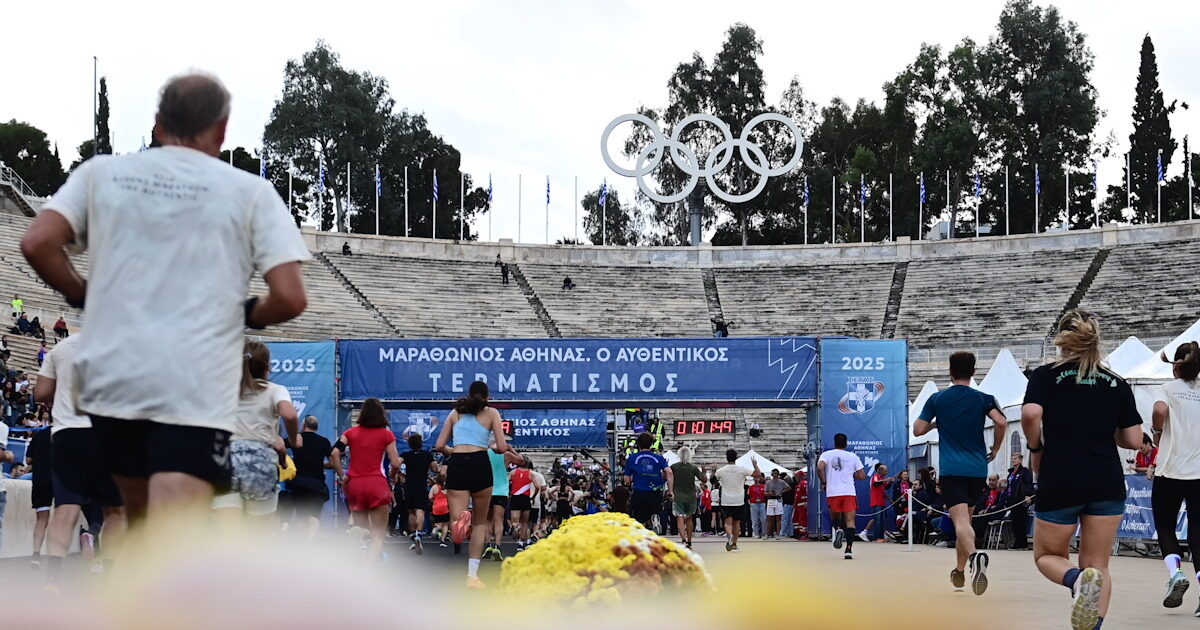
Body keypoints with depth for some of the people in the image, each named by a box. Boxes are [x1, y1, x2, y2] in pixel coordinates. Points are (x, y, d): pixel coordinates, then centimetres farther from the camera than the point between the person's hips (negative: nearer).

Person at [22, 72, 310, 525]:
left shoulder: (101, 172, 10)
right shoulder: (250, 191, 4)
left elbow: (36, 243, -2)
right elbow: (289, 297, -4)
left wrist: (83, 296, 16)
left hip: (112, 374, 4)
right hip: (196, 386, -4)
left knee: (140, 516, 25)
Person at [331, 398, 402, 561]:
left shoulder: (351, 432, 10)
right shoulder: (386, 434, 4)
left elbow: (334, 453, -3)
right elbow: (395, 463, -2)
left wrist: (342, 477, 4)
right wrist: (392, 476, 18)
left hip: (354, 485, 3)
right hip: (377, 484, -3)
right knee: (378, 535, -2)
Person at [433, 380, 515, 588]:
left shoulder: (456, 413, 16)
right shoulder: (491, 413, 8)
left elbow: (440, 446, 14)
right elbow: (502, 447, 1)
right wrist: (496, 447, 24)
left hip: (456, 465, 1)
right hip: (480, 464, -1)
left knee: (456, 520, -1)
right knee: (480, 523, 15)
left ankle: (460, 520, -39)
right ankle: (472, 575, 8)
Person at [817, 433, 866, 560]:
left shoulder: (826, 454, 7)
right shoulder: (853, 456, 10)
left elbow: (820, 467, -12)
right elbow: (862, 476, 7)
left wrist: (824, 482, 1)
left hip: (832, 492, 0)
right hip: (849, 492, 0)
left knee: (834, 518, 22)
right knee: (850, 520, -2)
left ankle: (838, 530, -11)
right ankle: (849, 549, -14)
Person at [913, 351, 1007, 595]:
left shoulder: (937, 399, 5)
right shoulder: (983, 399, 5)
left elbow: (918, 430, 7)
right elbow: (1001, 422, -10)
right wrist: (995, 449, 6)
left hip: (951, 469, -3)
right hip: (978, 469, 3)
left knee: (961, 520, -17)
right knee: (966, 517, 21)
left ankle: (975, 556, -45)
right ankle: (959, 571, 25)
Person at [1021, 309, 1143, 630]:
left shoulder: (1046, 375, 1)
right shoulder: (1117, 383, 9)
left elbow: (1030, 414, -18)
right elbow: (1134, 440, 6)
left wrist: (1036, 448, 0)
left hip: (1060, 481, -2)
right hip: (1107, 482, 2)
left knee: (1048, 555, 15)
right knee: (1098, 566, 10)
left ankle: (1076, 579, -18)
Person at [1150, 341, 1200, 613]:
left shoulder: (1167, 389, -2)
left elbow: (1160, 410, -23)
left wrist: (1158, 432, -5)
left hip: (1170, 471, -3)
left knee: (1165, 528, 12)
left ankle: (1175, 573, -11)